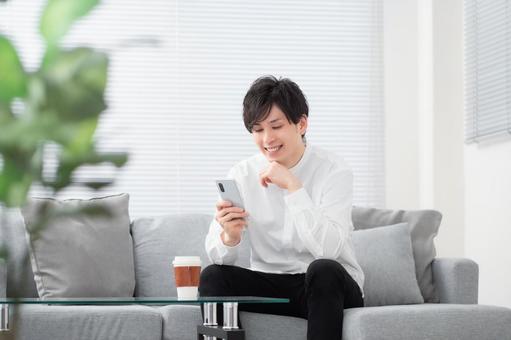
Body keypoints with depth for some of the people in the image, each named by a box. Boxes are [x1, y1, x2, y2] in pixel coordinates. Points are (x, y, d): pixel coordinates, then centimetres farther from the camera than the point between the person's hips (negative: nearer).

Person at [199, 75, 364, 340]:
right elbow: (219, 258, -7)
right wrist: (229, 236, -30)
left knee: (323, 270, -34)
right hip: (269, 286, 3)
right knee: (212, 276, -21)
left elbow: (327, 250, -26)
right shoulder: (241, 175, 0)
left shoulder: (333, 170, -11)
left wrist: (292, 186, -28)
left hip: (328, 288, -3)